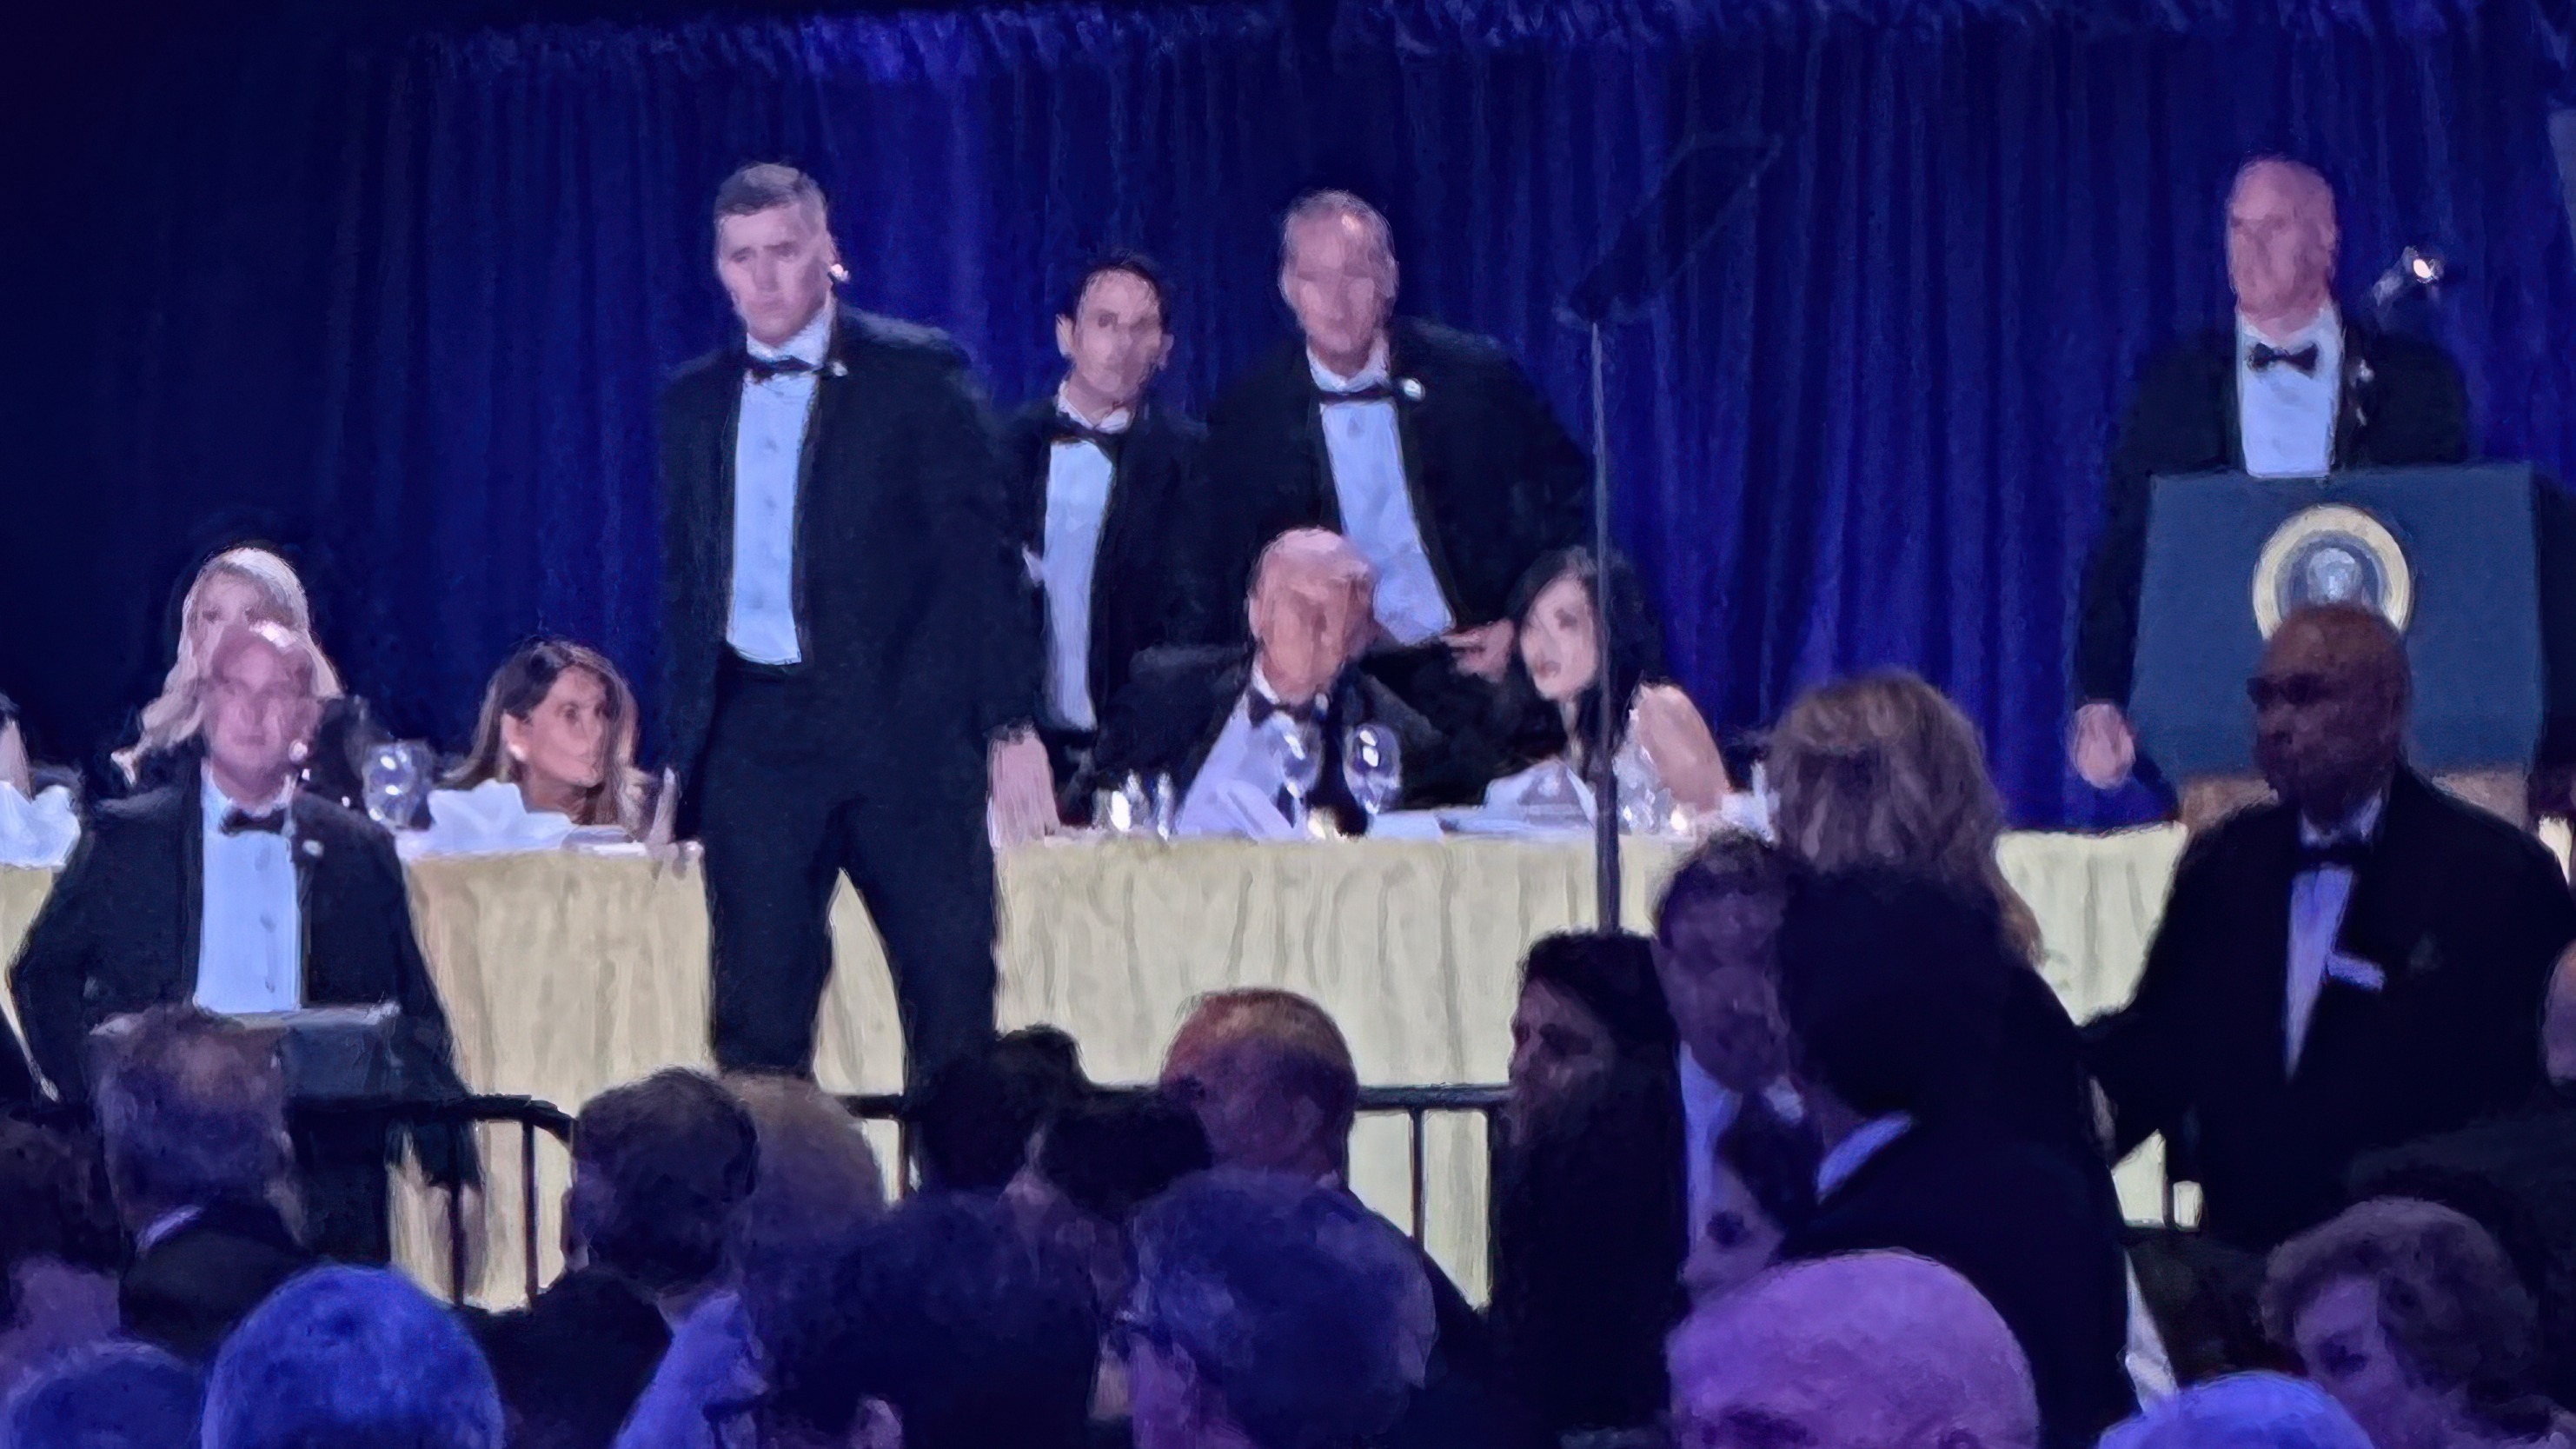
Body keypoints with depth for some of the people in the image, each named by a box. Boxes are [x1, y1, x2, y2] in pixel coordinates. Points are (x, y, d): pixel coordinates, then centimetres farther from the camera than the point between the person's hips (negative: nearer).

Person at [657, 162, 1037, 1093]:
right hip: (753, 733, 3)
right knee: (757, 1019, 0)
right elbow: (684, 585, 17)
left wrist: (1009, 723, -8)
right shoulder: (694, 402, 14)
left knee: (952, 998, -3)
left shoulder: (917, 375, 1)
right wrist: (681, 754, 11)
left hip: (902, 730, -3)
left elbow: (978, 554, -2)